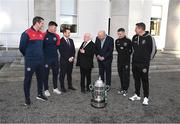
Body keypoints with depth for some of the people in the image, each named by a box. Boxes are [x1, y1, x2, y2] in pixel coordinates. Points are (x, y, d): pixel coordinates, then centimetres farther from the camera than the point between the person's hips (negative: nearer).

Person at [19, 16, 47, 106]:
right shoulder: (27, 33, -12)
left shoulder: (41, 34, 8)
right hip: (30, 61, -6)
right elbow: (21, 47, -6)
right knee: (28, 79, 3)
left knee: (40, 77, 14)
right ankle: (27, 98, 16)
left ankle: (40, 94, 31)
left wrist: (40, 54, 13)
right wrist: (28, 55, 7)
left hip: (40, 60, 7)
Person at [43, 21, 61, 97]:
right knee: (46, 74, 4)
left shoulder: (56, 36, 6)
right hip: (46, 58, -5)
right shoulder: (44, 35, -10)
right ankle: (46, 90, 17)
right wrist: (45, 52, -3)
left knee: (56, 73, 12)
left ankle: (55, 88, 27)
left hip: (55, 57, 5)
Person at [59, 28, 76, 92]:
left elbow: (73, 50, 13)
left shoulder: (71, 40, 13)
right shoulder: (61, 41, -8)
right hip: (64, 60, -6)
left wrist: (72, 57, -3)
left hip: (71, 60, 6)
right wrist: (68, 58, -13)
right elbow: (61, 52, -12)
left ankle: (70, 85, 24)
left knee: (69, 73, 13)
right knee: (62, 74, 2)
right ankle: (62, 87, 13)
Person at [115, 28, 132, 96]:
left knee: (126, 75, -1)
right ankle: (122, 88, 23)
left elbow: (130, 50, -1)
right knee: (120, 74, 11)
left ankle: (125, 89, 8)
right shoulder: (117, 41, 7)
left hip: (126, 60, -5)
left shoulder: (128, 41, -7)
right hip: (120, 59, 5)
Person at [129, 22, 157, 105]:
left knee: (144, 81, 4)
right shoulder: (135, 37, 5)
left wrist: (148, 59, 2)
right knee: (136, 80, 14)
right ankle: (137, 95, 28)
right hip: (135, 63, 6)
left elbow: (153, 50, -5)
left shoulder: (149, 38, -12)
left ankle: (146, 97, 17)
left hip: (144, 64, -6)